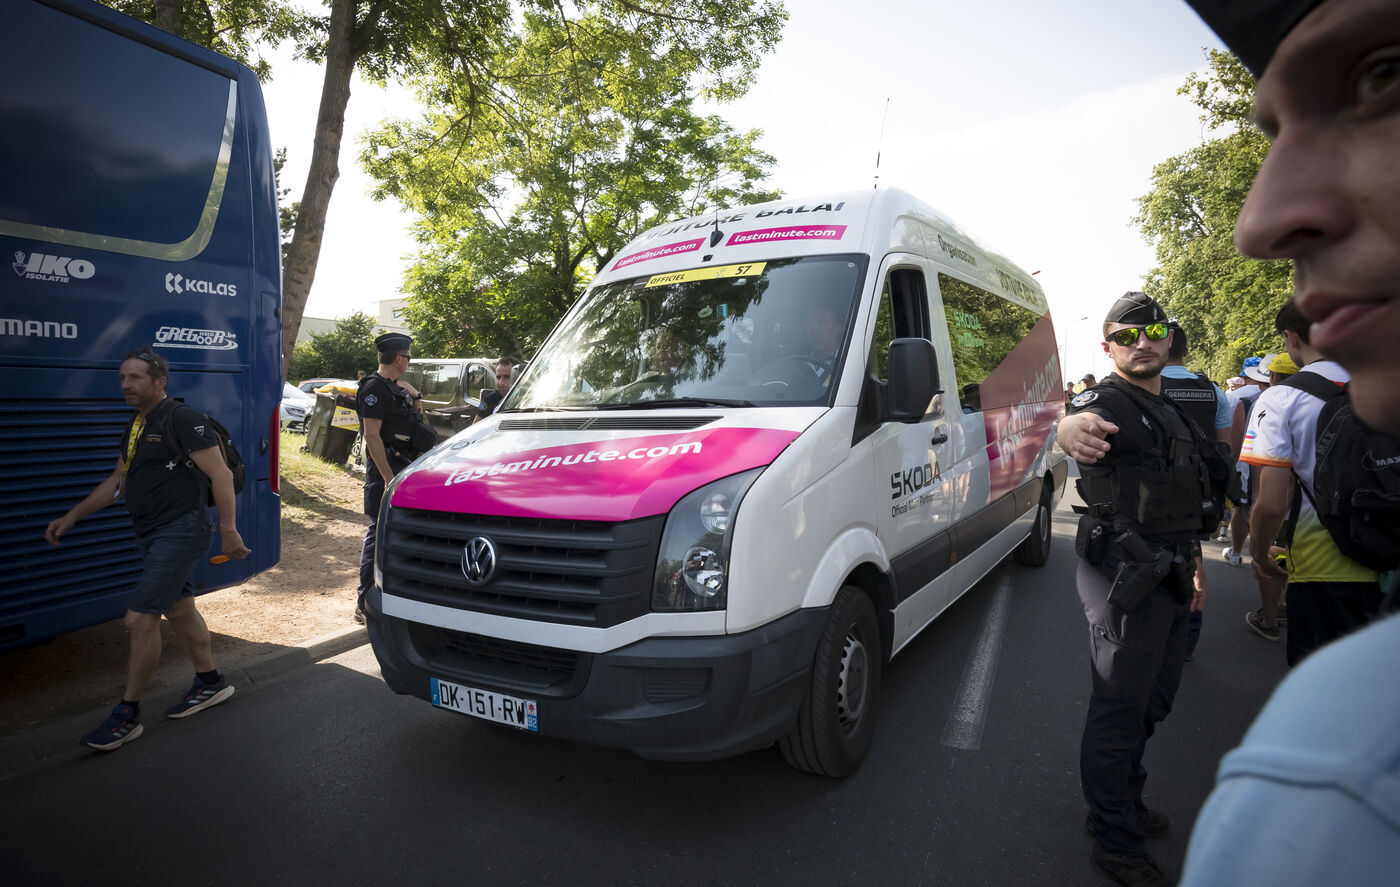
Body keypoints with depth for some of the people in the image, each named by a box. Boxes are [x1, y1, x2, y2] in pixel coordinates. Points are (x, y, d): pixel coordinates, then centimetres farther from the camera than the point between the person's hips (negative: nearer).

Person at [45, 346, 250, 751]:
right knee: (180, 610, 17)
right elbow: (117, 481, 23)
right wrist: (72, 516, 17)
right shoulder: (137, 425, 14)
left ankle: (127, 714, 5)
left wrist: (228, 530, -20)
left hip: (180, 532, -10)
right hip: (153, 535, 10)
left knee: (139, 619, -8)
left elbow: (221, 475, -18)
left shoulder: (182, 419, -15)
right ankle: (210, 683, 32)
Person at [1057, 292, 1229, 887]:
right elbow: (1081, 423, -39)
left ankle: (1124, 803, 38)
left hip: (1168, 576, 9)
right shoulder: (1108, 403, -12)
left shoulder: (1169, 412, 16)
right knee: (1121, 707, -2)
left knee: (1152, 701, 20)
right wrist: (1074, 429, -62)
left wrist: (1189, 564, 25)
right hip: (1125, 575, -9)